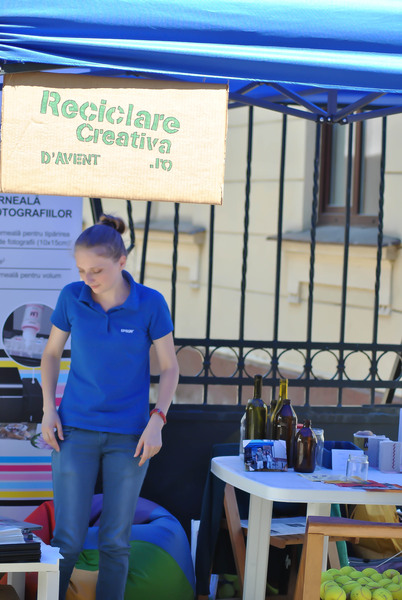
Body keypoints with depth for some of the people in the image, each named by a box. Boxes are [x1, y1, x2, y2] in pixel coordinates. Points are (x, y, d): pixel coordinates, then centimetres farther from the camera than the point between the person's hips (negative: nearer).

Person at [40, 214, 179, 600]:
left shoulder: (150, 304, -9)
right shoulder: (72, 297, -6)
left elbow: (169, 367, -1)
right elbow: (52, 353, 8)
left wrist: (157, 422, -12)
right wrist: (48, 409, -3)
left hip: (129, 436, 0)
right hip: (76, 430, 0)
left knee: (115, 540, 4)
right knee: (68, 537, -3)